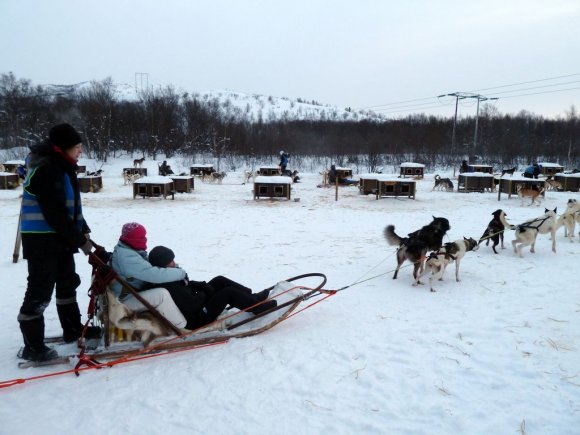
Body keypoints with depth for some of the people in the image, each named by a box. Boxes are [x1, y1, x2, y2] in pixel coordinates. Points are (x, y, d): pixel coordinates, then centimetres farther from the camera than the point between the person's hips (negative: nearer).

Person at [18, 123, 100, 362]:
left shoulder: (62, 167, 11)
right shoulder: (45, 171, -20)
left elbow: (72, 206, 14)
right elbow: (55, 213, -24)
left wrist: (83, 231, 4)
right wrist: (79, 239, -19)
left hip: (60, 237, 10)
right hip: (42, 240, -10)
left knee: (67, 282, 19)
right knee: (40, 291, -3)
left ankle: (73, 329, 34)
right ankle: (32, 347, 8)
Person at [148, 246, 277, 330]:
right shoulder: (170, 287, -32)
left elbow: (186, 285, 15)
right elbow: (192, 303, -30)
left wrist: (201, 285, -2)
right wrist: (204, 293, -11)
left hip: (195, 305, 10)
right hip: (195, 319, -10)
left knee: (220, 281, 9)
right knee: (228, 293, -14)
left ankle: (252, 297, 17)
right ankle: (258, 307, 3)